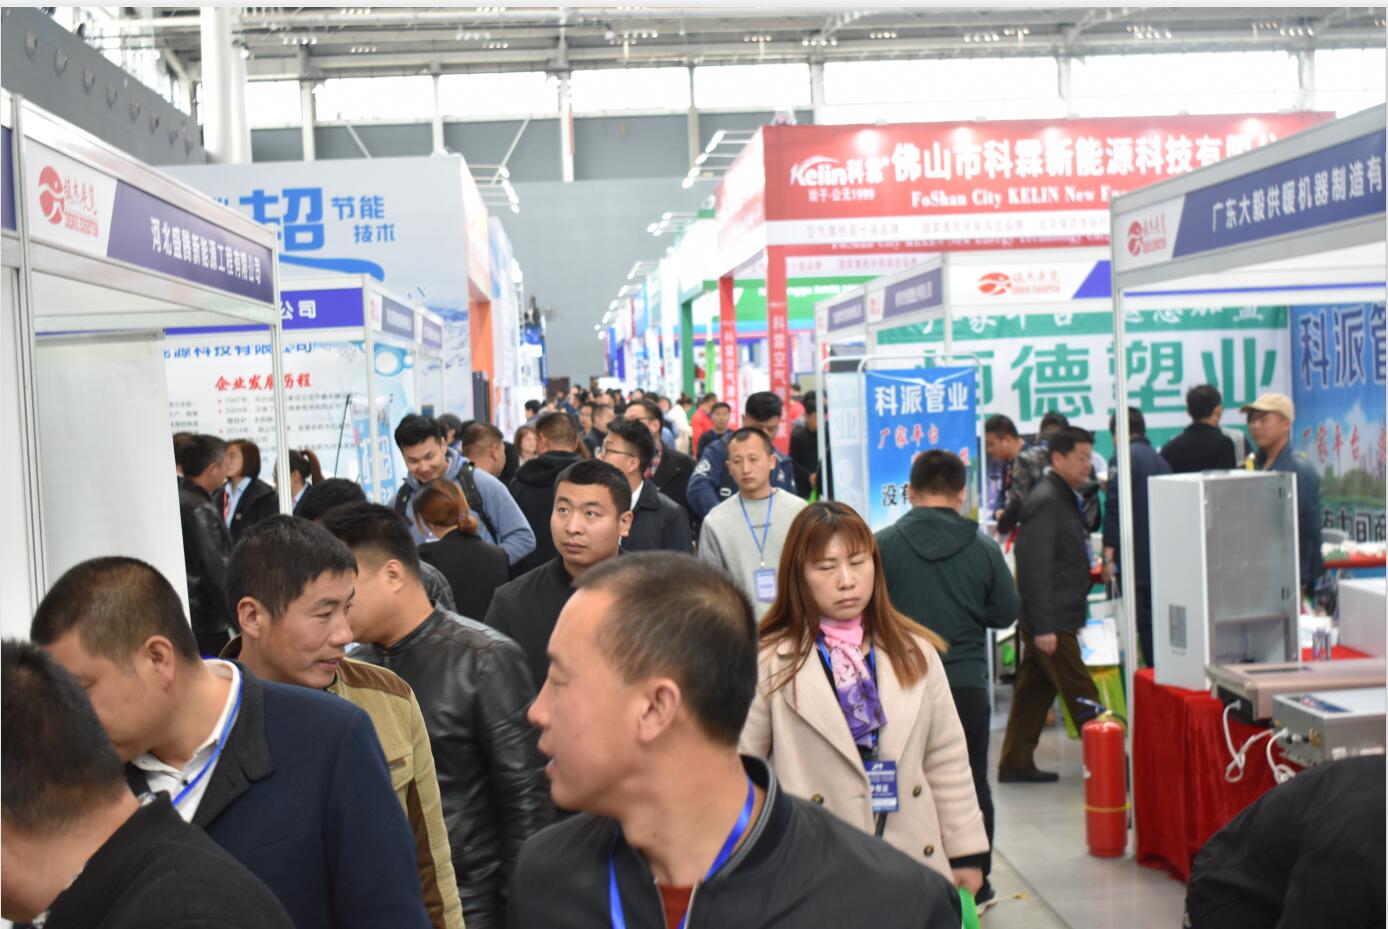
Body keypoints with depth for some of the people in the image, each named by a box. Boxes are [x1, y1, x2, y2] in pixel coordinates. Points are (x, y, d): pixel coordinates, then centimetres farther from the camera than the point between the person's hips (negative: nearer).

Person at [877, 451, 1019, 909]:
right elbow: (1006, 612, 1)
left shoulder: (884, 544, -10)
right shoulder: (983, 547, -6)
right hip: (967, 682, 1)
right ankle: (975, 886, 22)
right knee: (971, 784, 15)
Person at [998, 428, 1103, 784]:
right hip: (1051, 621, -10)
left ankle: (1015, 764, 19)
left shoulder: (1064, 497, 17)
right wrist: (1043, 627, -23)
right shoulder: (1046, 501, -16)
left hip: (1053, 620, 10)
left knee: (1034, 691, 13)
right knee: (1082, 696, -5)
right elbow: (1035, 568, -21)